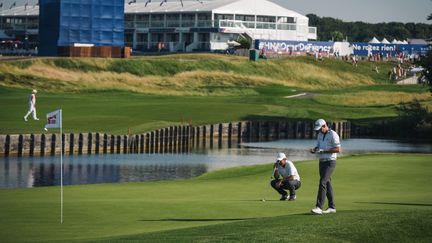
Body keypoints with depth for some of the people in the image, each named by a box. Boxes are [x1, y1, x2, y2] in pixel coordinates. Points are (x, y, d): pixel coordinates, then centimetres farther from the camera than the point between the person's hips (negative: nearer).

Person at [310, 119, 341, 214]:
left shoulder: (333, 135, -13)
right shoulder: (320, 135, 13)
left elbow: (338, 149, -18)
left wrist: (323, 151, -20)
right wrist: (314, 150, -3)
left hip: (330, 162, -8)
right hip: (322, 161, 8)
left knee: (322, 183, -16)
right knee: (327, 184, 10)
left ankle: (319, 207, -21)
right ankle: (332, 207, 16)